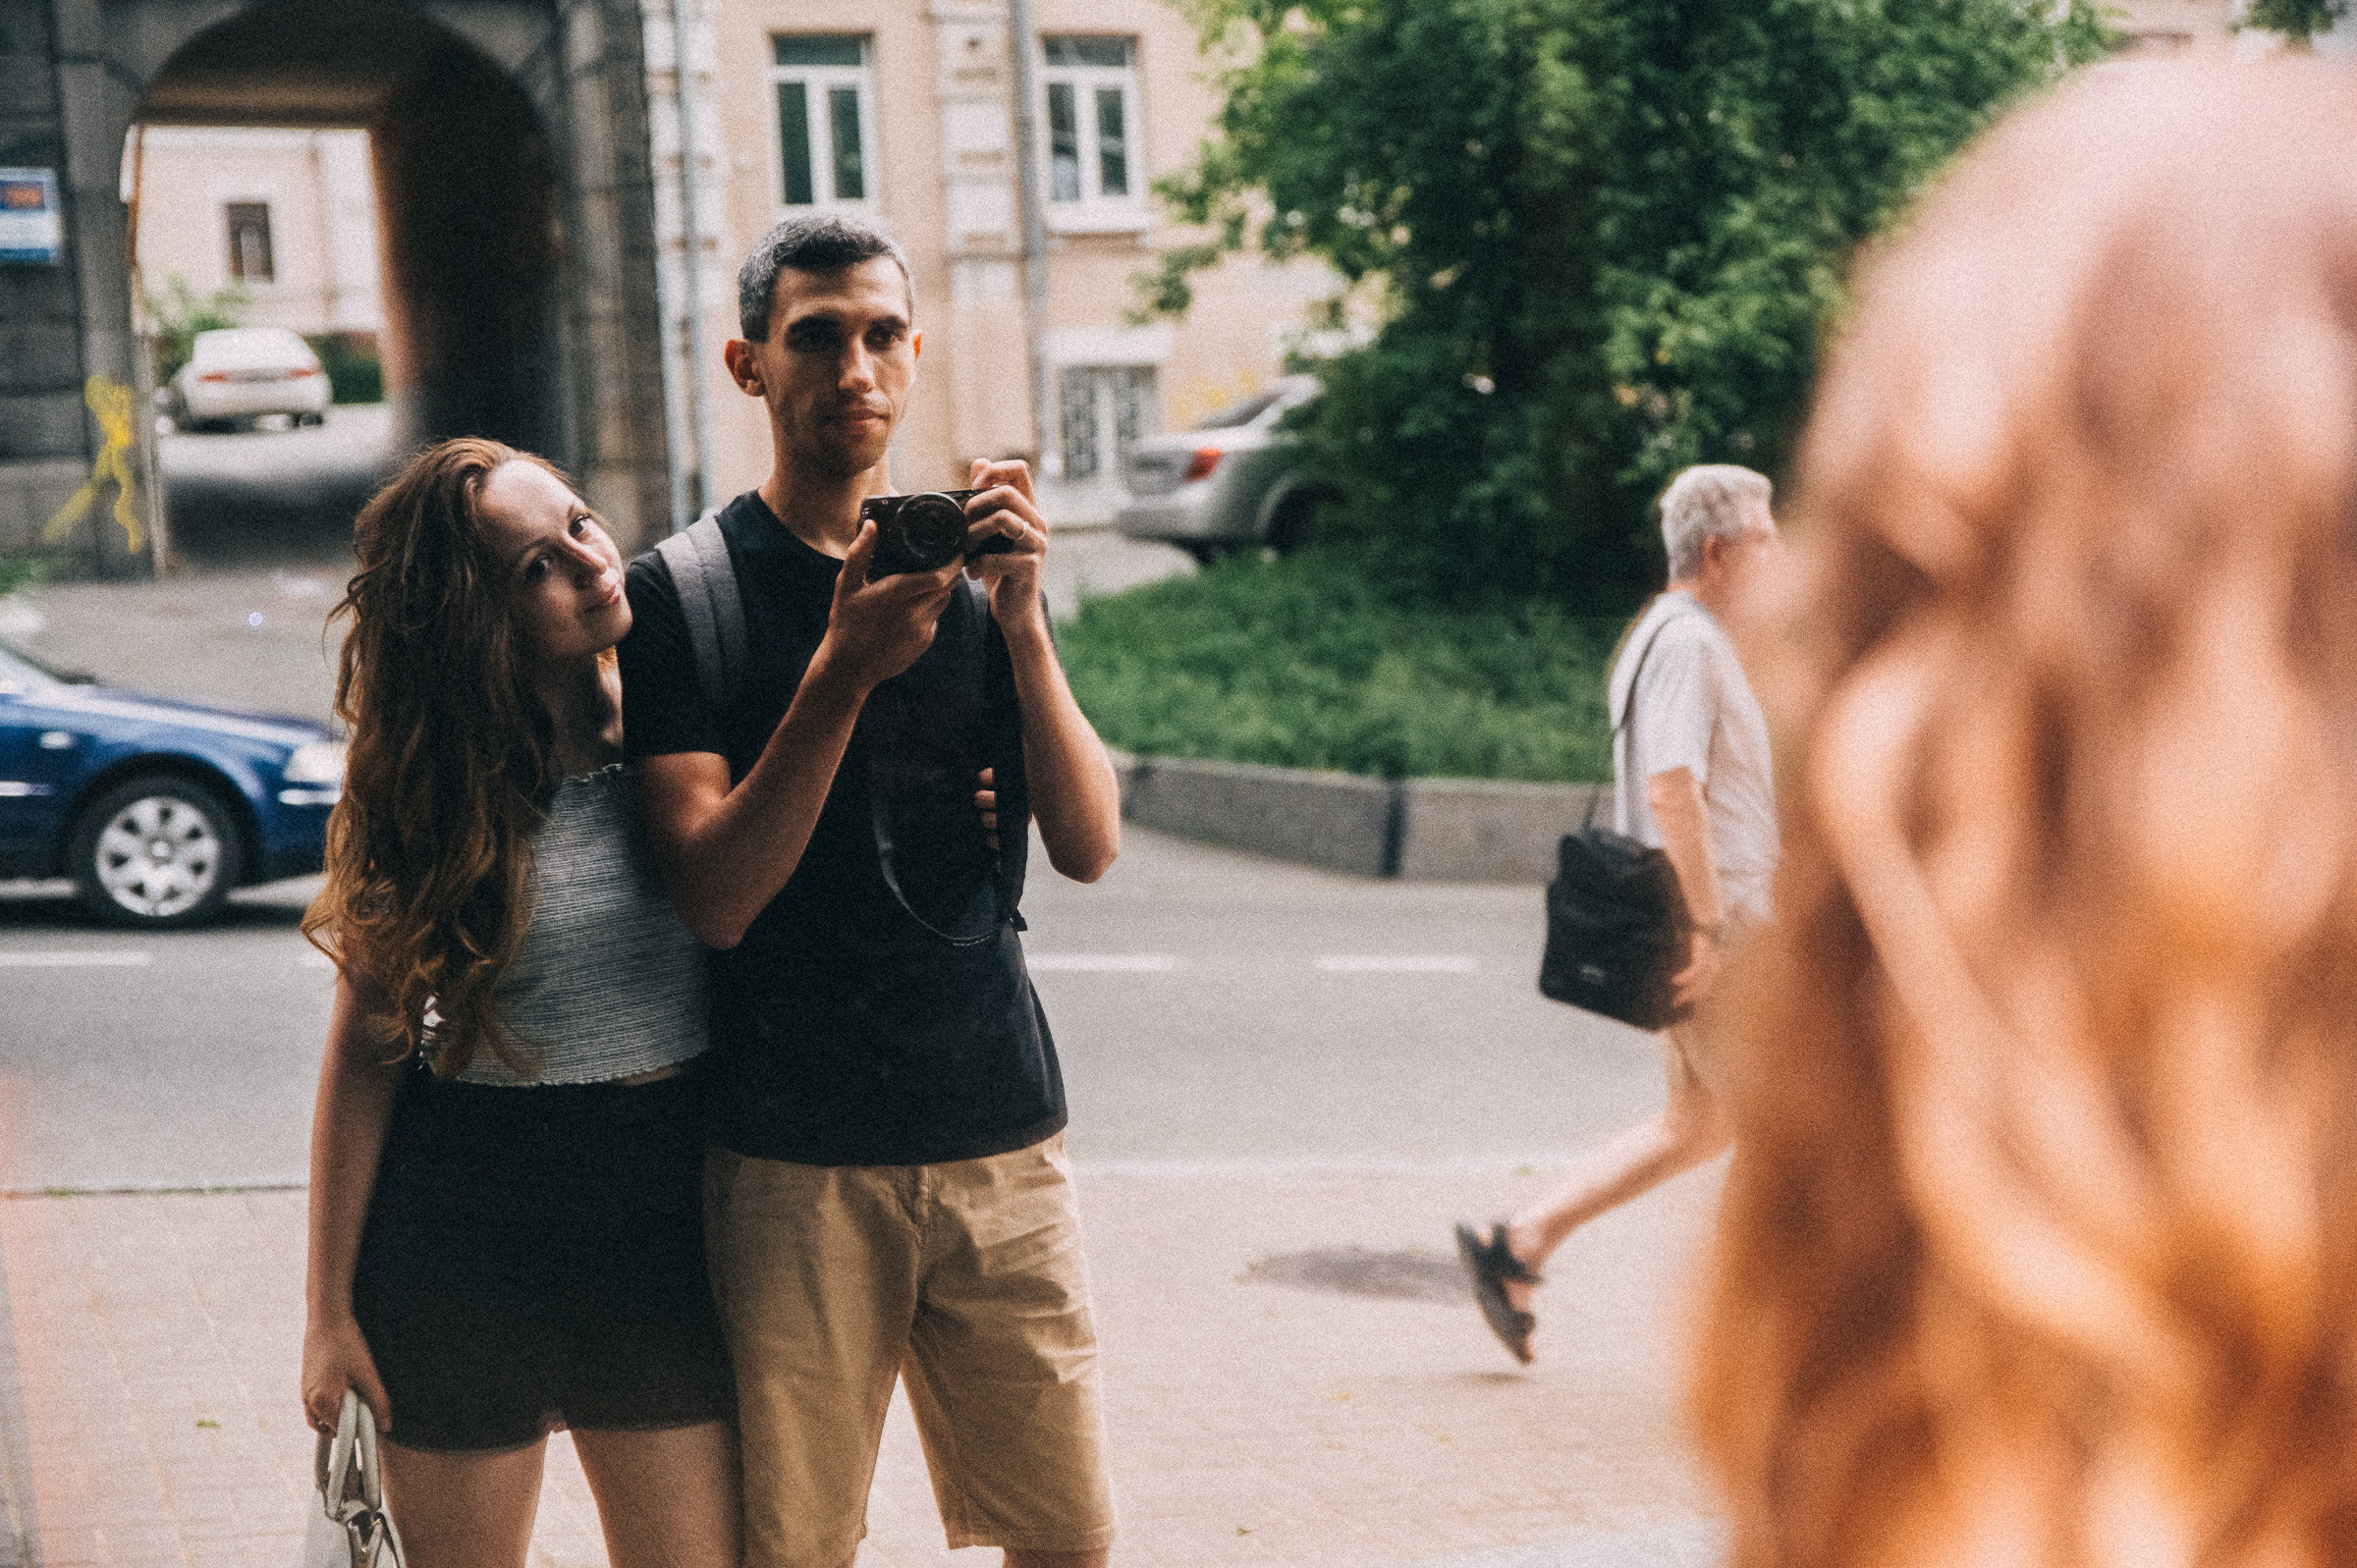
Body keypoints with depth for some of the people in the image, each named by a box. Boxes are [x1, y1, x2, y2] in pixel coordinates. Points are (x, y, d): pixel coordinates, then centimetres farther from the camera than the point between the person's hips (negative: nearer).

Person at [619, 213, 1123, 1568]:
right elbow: (715, 898, -11)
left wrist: (1020, 616, -12)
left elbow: (1090, 845, 0)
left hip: (1002, 1139, 3)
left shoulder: (977, 577, 10)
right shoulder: (682, 594, -1)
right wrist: (841, 674, -21)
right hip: (793, 1157, -3)